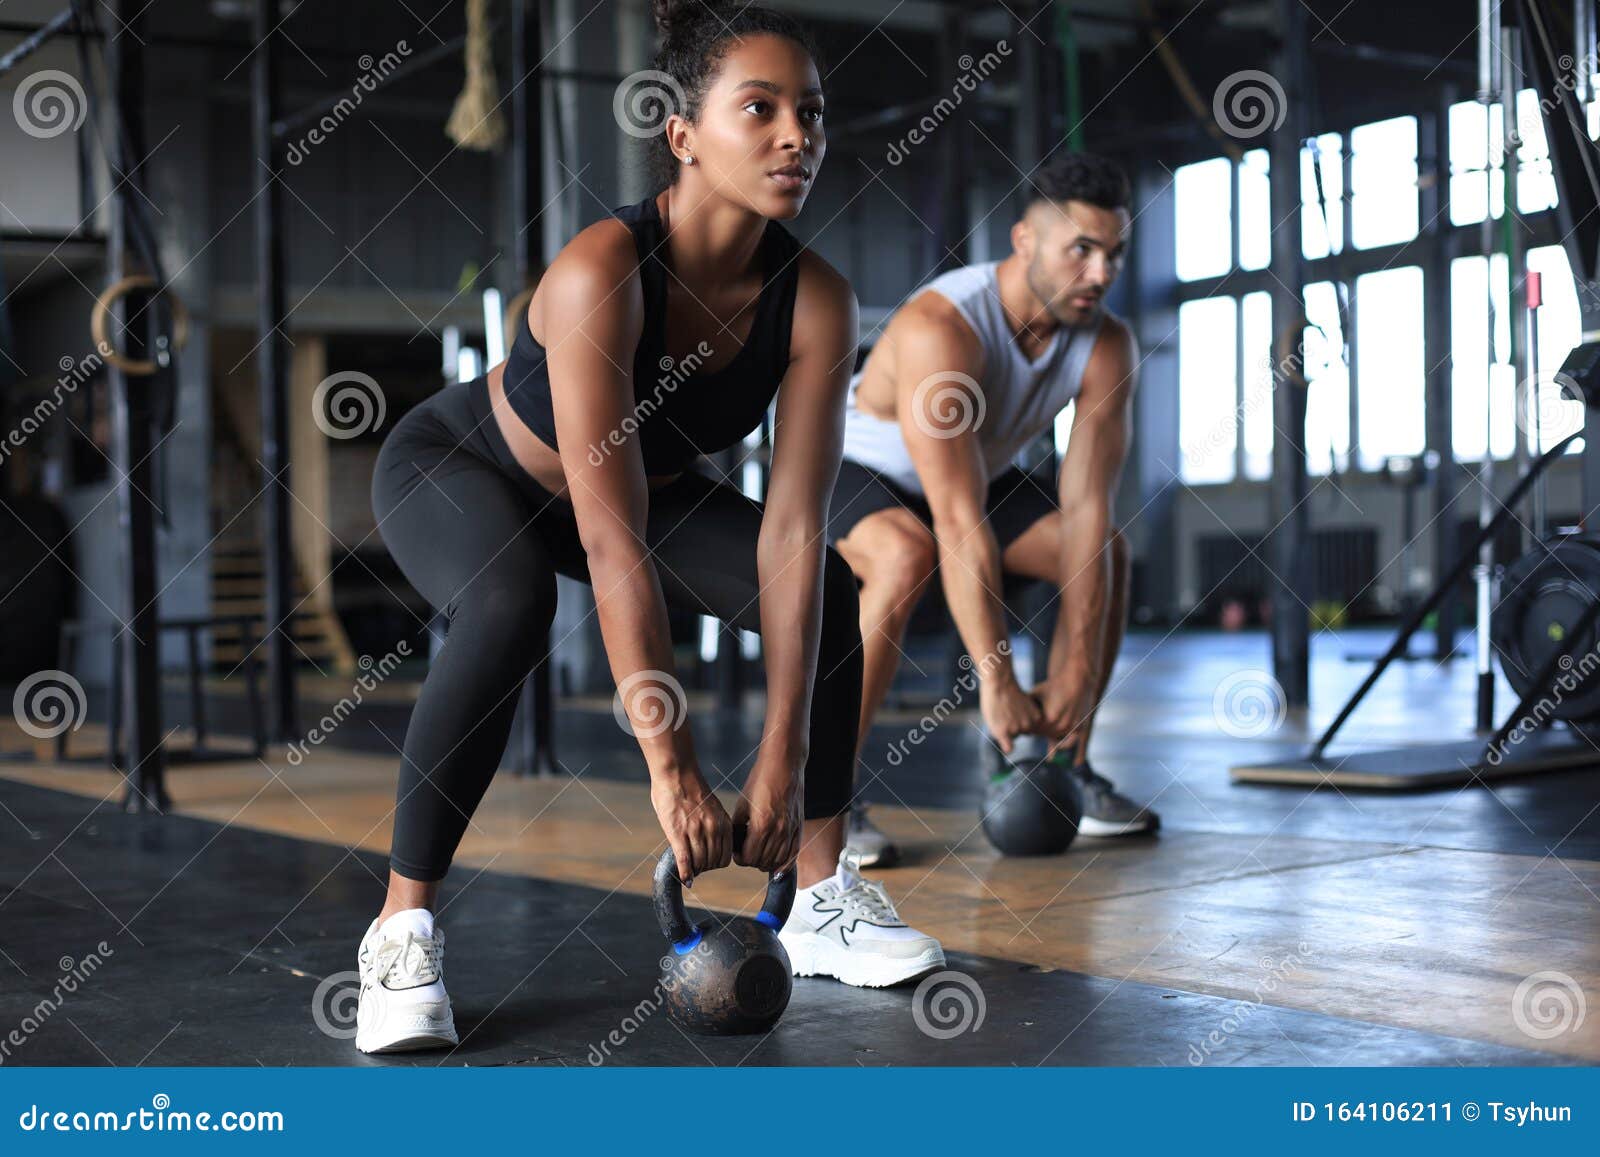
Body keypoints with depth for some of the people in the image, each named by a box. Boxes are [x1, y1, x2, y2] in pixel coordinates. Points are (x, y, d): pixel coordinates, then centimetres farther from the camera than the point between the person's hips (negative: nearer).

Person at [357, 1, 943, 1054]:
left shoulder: (815, 301, -24)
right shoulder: (602, 273, -39)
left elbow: (791, 532, -24)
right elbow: (613, 545, -41)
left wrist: (782, 761, -28)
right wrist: (672, 770, -41)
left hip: (648, 483, 5)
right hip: (455, 468, -5)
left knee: (826, 593, -11)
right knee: (508, 609, -36)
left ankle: (825, 897, 4)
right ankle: (404, 927, -22)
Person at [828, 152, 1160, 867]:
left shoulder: (1106, 347, -19)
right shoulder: (940, 327, -39)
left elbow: (1087, 509, -21)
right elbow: (960, 523, -42)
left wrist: (1078, 671, -26)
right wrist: (997, 683, -42)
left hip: (977, 469, 7)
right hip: (855, 469, -7)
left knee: (1107, 552, -6)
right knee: (907, 556, -37)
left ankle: (1067, 771, 6)